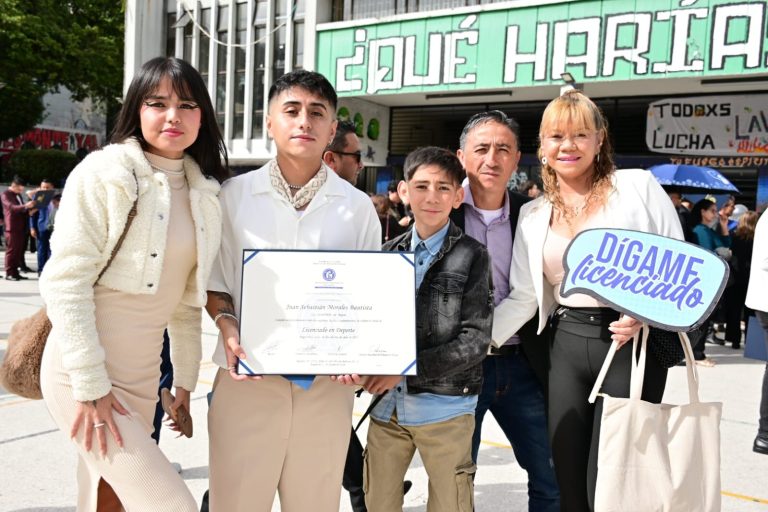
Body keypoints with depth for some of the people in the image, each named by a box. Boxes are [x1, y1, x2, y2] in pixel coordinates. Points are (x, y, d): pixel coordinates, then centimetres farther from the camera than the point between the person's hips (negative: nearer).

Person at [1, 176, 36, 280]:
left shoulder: (18, 195, 20)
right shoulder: (5, 194, -6)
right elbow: (12, 207, -22)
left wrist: (29, 210, 7)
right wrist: (25, 206, -37)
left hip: (20, 227, 8)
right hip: (12, 227, -8)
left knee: (19, 251, 7)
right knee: (11, 251, -5)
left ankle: (15, 272, 12)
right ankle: (9, 273, -2)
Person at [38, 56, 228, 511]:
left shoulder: (204, 192, 7)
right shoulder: (103, 174, -12)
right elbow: (64, 284, -15)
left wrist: (186, 377, 13)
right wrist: (90, 385, -18)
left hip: (143, 374, 6)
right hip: (83, 374, -6)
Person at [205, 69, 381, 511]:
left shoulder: (357, 206, 6)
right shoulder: (234, 195, 4)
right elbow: (214, 283, 7)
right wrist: (228, 328, -12)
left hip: (328, 383, 1)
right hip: (247, 379, -1)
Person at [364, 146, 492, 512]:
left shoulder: (471, 255, -4)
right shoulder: (389, 253, 8)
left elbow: (475, 340, -9)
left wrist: (408, 368, -15)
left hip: (444, 405, -3)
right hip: (387, 403, 4)